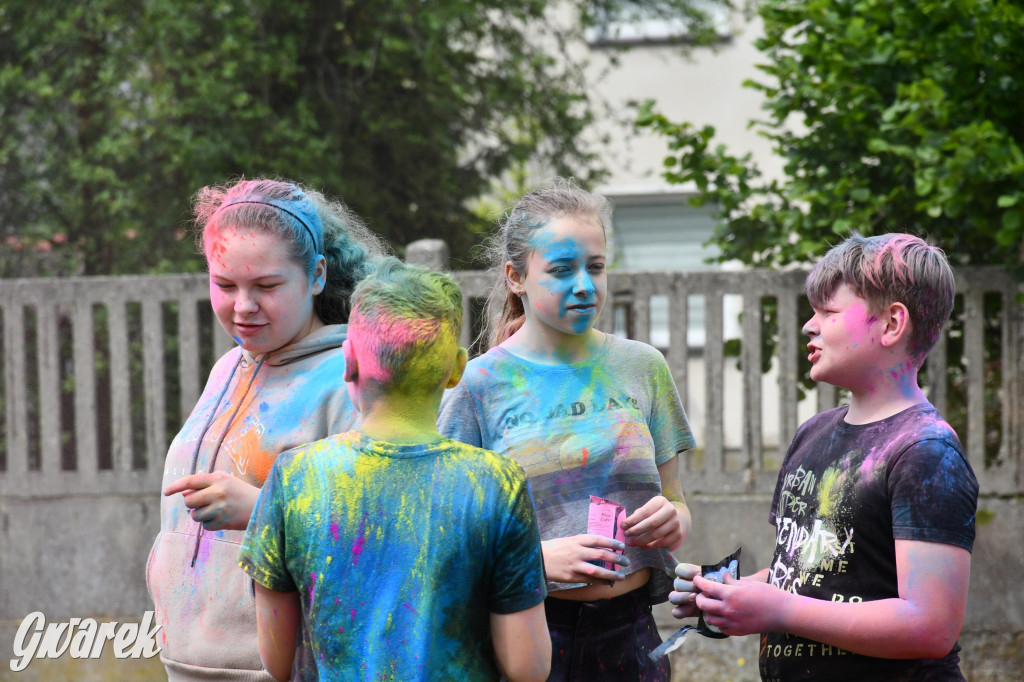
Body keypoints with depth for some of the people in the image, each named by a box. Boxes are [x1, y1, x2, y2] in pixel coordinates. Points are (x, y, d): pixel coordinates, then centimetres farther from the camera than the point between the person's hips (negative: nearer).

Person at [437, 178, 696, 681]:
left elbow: (675, 503, 14)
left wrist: (673, 521, -8)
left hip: (629, 631, 3)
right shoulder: (480, 384, -3)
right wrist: (538, 559, -17)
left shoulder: (640, 367, 7)